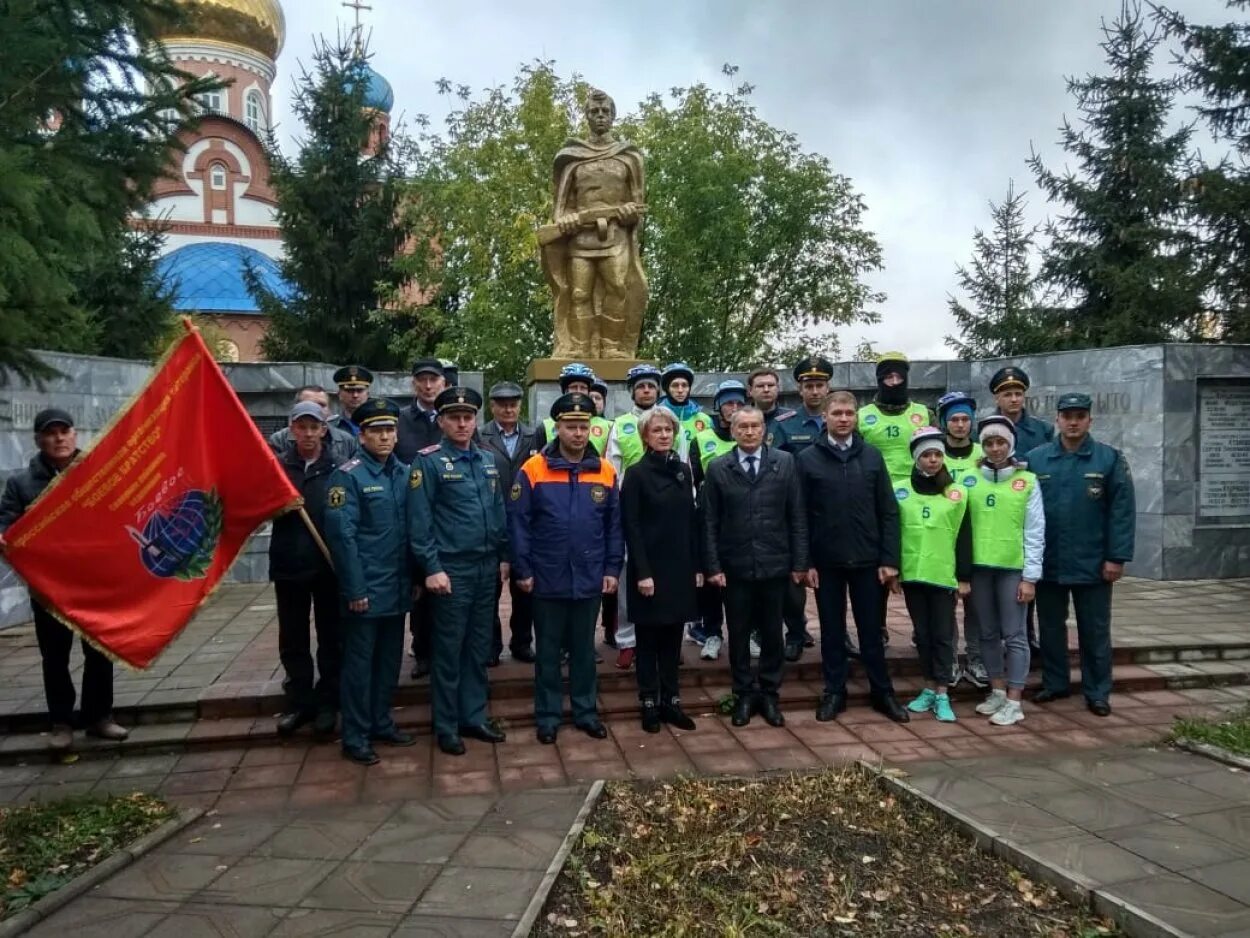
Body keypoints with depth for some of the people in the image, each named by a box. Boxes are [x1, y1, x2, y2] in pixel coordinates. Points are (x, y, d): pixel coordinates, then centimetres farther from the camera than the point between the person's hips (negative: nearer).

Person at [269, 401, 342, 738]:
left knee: (331, 638, 10)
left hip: (330, 565, -2)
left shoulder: (338, 468, -5)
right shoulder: (276, 466, 2)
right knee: (292, 640, 12)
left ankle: (327, 702, 23)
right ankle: (299, 702, 26)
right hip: (288, 564, 2)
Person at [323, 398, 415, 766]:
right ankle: (355, 738, 17)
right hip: (365, 589, -6)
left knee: (389, 659, 16)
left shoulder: (404, 473, 7)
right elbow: (341, 535, -15)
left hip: (397, 587, 6)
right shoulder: (347, 475, -11)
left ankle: (381, 723, 32)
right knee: (359, 662, 5)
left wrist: (414, 577, 8)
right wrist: (355, 589, -16)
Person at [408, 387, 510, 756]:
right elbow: (419, 521, -13)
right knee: (448, 651, 5)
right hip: (451, 570, -6)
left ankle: (474, 717, 27)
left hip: (486, 569, 6)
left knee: (478, 649, 14)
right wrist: (431, 568, -17)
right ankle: (446, 726, 17)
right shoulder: (428, 462, -8)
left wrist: (504, 557, 12)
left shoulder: (488, 461, 10)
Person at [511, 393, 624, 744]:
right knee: (548, 650, 11)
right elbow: (518, 524, -7)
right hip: (548, 580, -2)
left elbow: (614, 525, 4)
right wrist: (522, 570, -8)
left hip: (590, 580, 2)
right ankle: (547, 715, 24)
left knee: (584, 649, 15)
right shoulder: (533, 469, -8)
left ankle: (586, 711, 28)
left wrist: (613, 569, 1)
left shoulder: (605, 471, 0)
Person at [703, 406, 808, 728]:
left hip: (775, 565, 0)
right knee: (739, 634, 9)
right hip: (735, 566, 0)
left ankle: (769, 693, 24)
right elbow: (709, 522, 0)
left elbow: (797, 516, 1)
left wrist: (800, 562, -3)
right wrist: (713, 566, -6)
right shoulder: (718, 468, 0)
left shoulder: (785, 462, 1)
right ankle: (744, 694, 23)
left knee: (772, 633, 10)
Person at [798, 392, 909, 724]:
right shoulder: (807, 459, -2)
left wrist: (890, 559, -4)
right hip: (826, 561, -1)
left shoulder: (872, 457, 3)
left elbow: (889, 512, 2)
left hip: (867, 560, 1)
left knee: (871, 629, 10)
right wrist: (805, 562, -7)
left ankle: (882, 692, 22)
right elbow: (801, 516, -3)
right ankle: (834, 692, 21)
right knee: (832, 630, 9)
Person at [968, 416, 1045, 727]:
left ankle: (1014, 701, 9)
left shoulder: (1027, 480, -2)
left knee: (1014, 635, 2)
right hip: (980, 566, 3)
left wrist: (1030, 577, -7)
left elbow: (1035, 533, -3)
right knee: (988, 634, 12)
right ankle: (998, 692, 25)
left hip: (1013, 567, -3)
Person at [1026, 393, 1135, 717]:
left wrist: (1117, 557, -10)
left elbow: (1122, 511, -6)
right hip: (1047, 563, 2)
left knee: (1094, 631, 9)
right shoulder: (1035, 459, 1)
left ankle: (1097, 692, 20)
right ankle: (1054, 683, 28)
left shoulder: (1110, 459, -4)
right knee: (1050, 627, 13)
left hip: (1092, 564, -2)